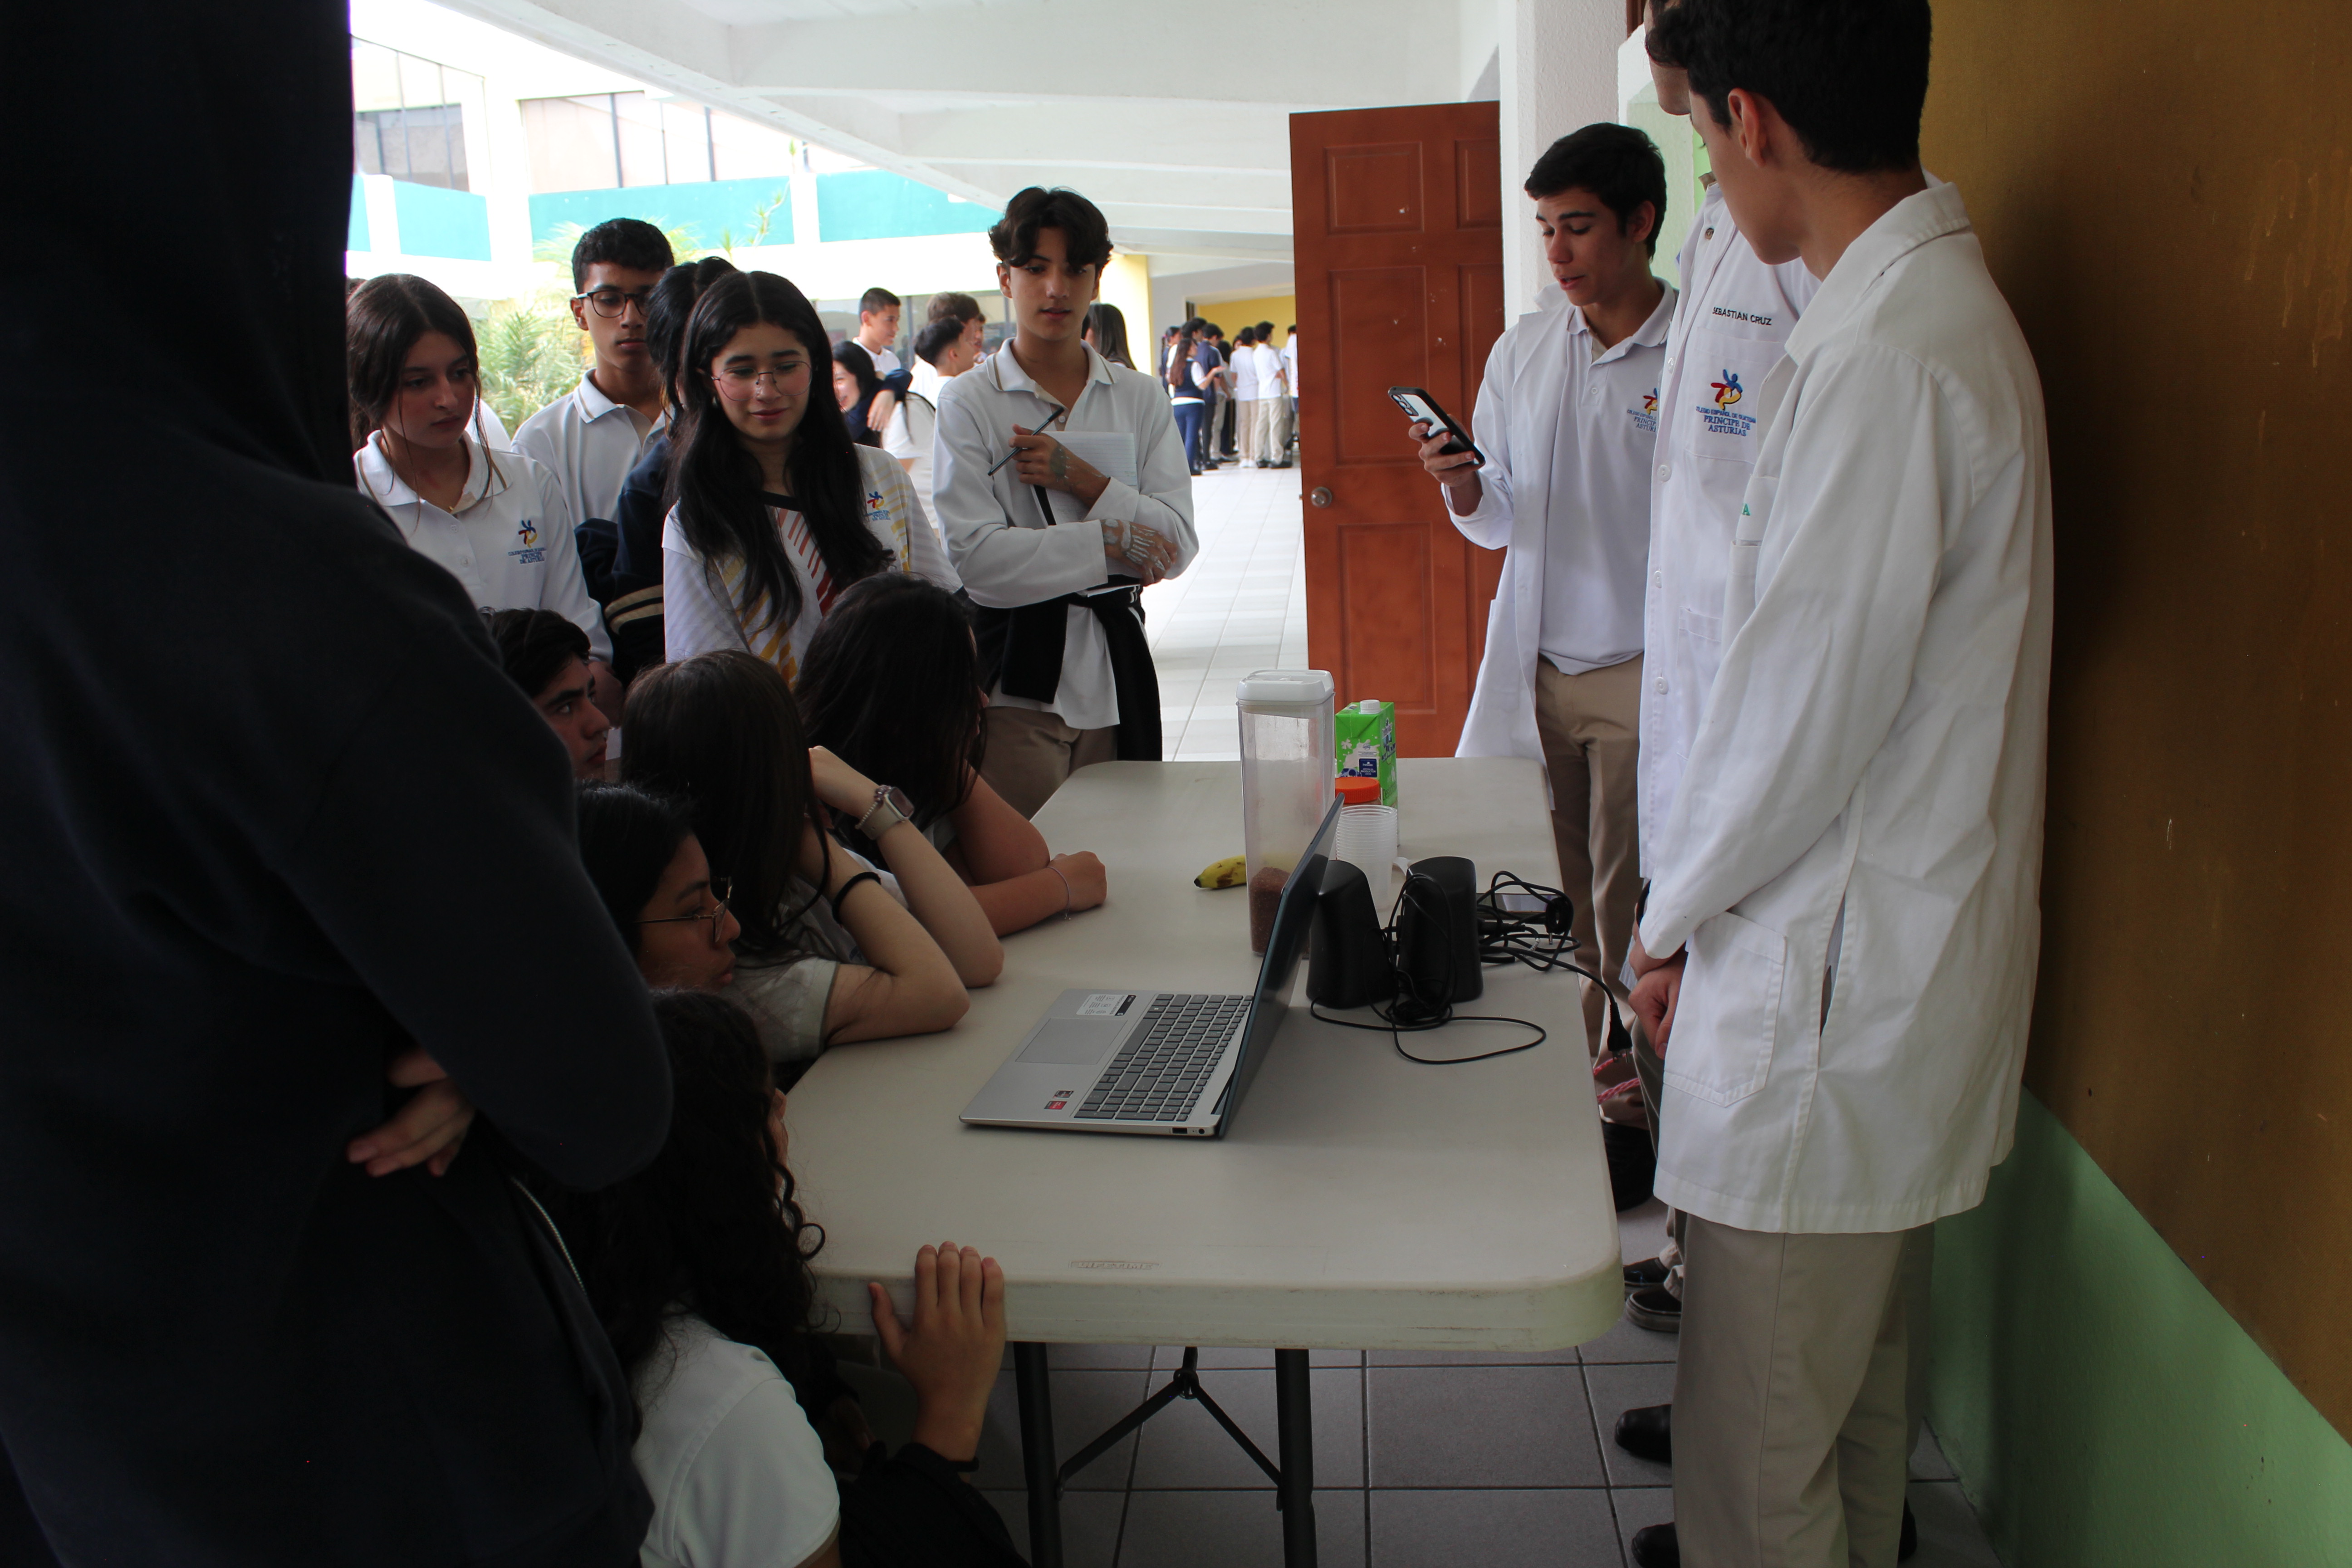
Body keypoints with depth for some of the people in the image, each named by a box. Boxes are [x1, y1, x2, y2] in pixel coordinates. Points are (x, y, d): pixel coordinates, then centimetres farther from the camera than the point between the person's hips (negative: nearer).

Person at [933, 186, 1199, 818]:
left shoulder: (1141, 398, 9)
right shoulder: (968, 402, -2)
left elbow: (1177, 544, 0)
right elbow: (976, 557, -13)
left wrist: (1081, 479, -12)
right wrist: (1108, 538, -8)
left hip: (1116, 670, 4)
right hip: (1016, 683, -3)